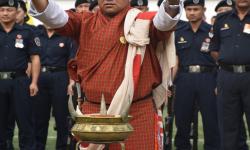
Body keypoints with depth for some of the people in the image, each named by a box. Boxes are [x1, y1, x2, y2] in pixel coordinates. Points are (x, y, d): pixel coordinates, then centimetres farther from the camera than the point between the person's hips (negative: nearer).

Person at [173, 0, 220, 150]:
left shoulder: (212, 31, 2)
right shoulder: (178, 32, 8)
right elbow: (174, 59, 9)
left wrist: (219, 83, -6)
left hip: (207, 78, -2)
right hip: (184, 78, 2)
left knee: (211, 119, -1)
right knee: (182, 118, 8)